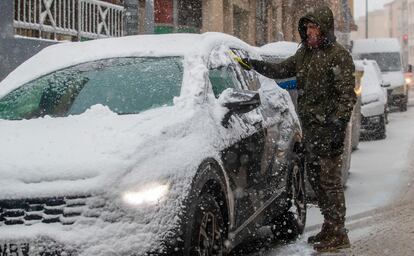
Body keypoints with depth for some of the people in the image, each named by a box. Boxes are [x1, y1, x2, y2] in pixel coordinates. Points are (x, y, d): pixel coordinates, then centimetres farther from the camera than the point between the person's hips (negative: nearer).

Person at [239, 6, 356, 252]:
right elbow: (281, 70, 26)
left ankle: (338, 234, -3)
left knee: (330, 179, -8)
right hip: (309, 126, 8)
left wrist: (338, 125, -21)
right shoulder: (305, 52, 15)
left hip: (327, 127, -8)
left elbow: (347, 95, -14)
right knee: (316, 178, 13)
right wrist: (255, 64, 14)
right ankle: (330, 227, 23)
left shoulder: (339, 56, -10)